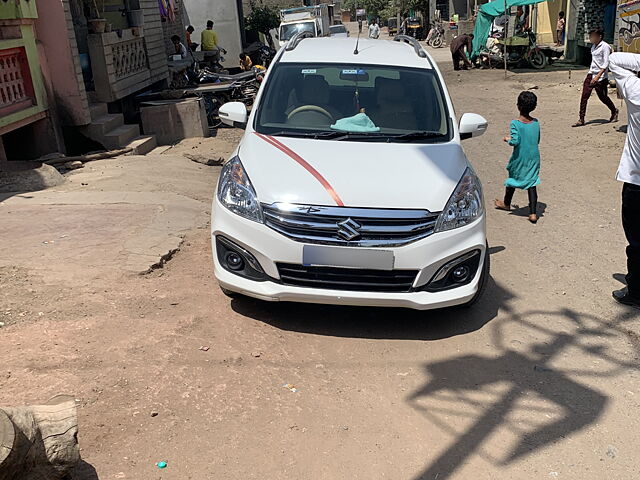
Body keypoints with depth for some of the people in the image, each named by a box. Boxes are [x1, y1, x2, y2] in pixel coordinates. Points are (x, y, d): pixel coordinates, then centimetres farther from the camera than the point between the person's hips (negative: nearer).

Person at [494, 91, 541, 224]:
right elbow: (537, 140, 7)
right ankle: (533, 213, -1)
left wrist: (507, 139, -4)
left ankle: (506, 204, 40)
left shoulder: (515, 123, -17)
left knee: (513, 179, 19)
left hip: (520, 158, -3)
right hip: (534, 157, 3)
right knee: (532, 183, 4)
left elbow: (515, 141, -24)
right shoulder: (536, 122, -2)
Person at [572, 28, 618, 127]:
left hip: (601, 76, -7)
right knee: (584, 96, -5)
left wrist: (598, 76, -29)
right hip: (591, 74, 7)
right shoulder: (594, 46, 11)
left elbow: (606, 64, -19)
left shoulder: (605, 46, -12)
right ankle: (581, 119, -3)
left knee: (603, 97, 7)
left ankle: (614, 112, 34)